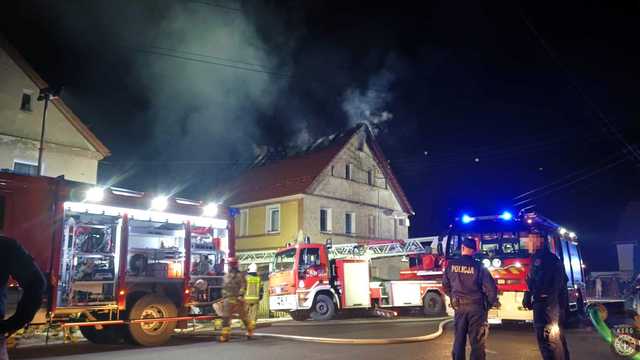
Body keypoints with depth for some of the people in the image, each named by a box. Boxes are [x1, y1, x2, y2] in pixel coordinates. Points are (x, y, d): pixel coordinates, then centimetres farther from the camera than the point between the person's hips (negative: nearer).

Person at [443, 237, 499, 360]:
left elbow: (446, 286, 9)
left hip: (458, 307, 3)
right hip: (476, 307, -3)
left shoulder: (451, 265, -1)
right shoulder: (479, 267, -10)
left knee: (459, 339, 13)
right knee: (477, 341, 5)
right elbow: (490, 287, -10)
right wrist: (493, 302, 8)